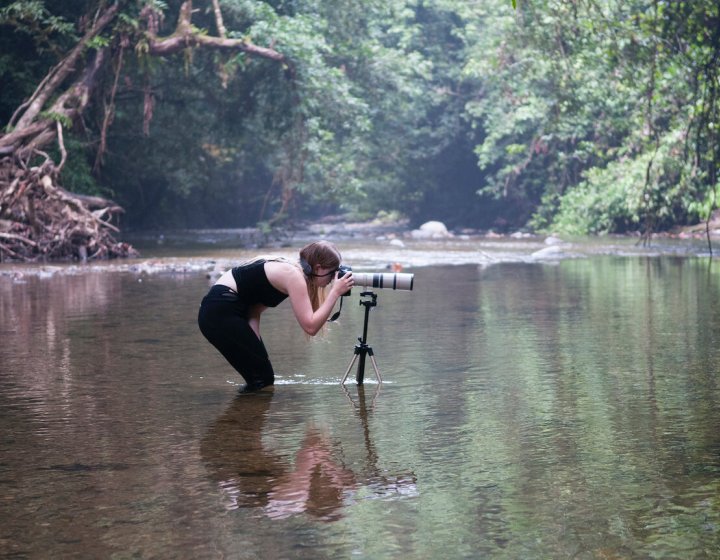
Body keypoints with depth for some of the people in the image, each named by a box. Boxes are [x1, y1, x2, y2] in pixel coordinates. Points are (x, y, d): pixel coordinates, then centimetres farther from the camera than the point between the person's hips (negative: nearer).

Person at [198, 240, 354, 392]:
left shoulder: (290, 269, 12)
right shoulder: (293, 276, -15)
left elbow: (254, 309, 10)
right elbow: (311, 327, -21)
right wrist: (335, 292, -15)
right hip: (220, 314, -9)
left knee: (261, 374, 13)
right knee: (262, 377, -4)